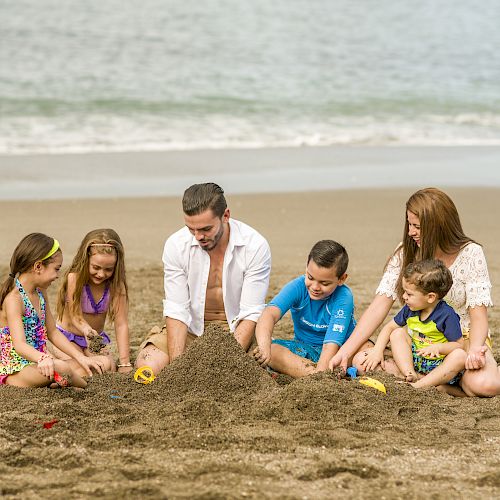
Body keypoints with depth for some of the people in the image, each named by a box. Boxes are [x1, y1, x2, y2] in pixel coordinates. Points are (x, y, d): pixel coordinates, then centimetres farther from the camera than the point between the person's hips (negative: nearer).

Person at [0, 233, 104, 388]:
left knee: (104, 363, 5)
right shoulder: (14, 299, -19)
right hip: (14, 371, -9)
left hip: (36, 363, 9)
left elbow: (53, 333, 18)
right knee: (61, 368, -38)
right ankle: (85, 386, -9)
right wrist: (44, 358, -50)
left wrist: (81, 358, 8)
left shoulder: (40, 294, 11)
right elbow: (19, 344, -30)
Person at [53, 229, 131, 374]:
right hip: (67, 336, -2)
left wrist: (125, 363, -26)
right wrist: (87, 330, -50)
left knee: (109, 368, -23)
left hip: (97, 337, 3)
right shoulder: (74, 278, -23)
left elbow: (121, 324, -18)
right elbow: (76, 317, -24)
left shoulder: (117, 285, -16)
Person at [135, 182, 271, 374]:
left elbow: (250, 314, -17)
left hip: (235, 329, -1)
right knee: (148, 366, -24)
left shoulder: (255, 246, -18)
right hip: (191, 328, 1)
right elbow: (177, 311, -13)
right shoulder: (176, 245, -13)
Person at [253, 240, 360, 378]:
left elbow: (331, 345, -31)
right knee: (271, 350, -28)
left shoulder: (343, 298, -24)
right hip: (303, 350, 2)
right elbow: (270, 313, -38)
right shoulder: (297, 287, -19)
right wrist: (264, 346, -59)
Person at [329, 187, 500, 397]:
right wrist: (345, 352, -19)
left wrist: (474, 350, -38)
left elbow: (478, 313, -16)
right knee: (362, 360, -23)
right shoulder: (405, 253, -2)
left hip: (463, 339, -3)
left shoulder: (470, 254, -11)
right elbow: (380, 305, -8)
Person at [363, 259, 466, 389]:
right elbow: (389, 327, 9)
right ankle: (410, 376, -23)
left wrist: (438, 347, -33)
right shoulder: (409, 310, -1)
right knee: (397, 334, -7)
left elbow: (459, 345, -17)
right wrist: (378, 350, -3)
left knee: (460, 356, -35)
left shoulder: (447, 315, -19)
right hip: (416, 360, 6)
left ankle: (420, 385, -41)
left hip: (441, 364, -6)